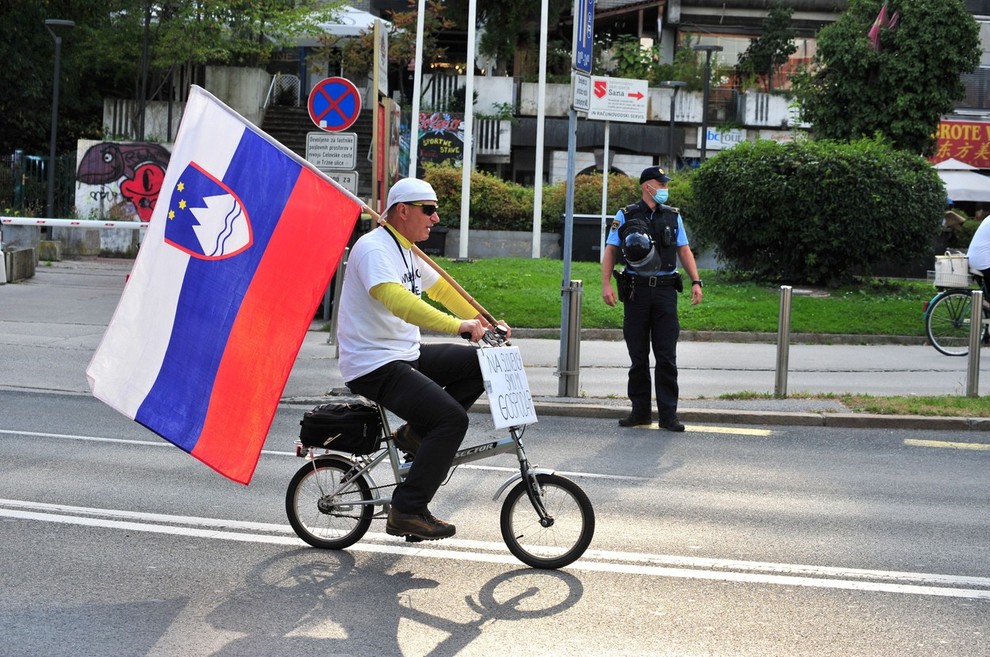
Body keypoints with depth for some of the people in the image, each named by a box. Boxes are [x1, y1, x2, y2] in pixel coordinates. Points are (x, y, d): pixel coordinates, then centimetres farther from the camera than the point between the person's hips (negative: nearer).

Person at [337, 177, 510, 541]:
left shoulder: (406, 251, 15)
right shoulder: (374, 248, -17)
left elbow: (441, 288, 25)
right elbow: (397, 300, -33)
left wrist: (484, 321, 15)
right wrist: (459, 326, -39)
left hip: (406, 355, 10)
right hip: (374, 367, -10)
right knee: (453, 418, -22)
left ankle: (417, 432, 7)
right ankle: (407, 511, -15)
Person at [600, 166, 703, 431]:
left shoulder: (673, 216, 11)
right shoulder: (625, 216, 4)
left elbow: (684, 250, 12)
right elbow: (610, 251, 2)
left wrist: (696, 282, 0)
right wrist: (606, 284, -10)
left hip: (665, 290, 1)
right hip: (636, 290, -1)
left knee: (667, 357, -2)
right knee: (638, 357, 5)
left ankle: (668, 415, 2)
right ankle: (640, 411, 14)